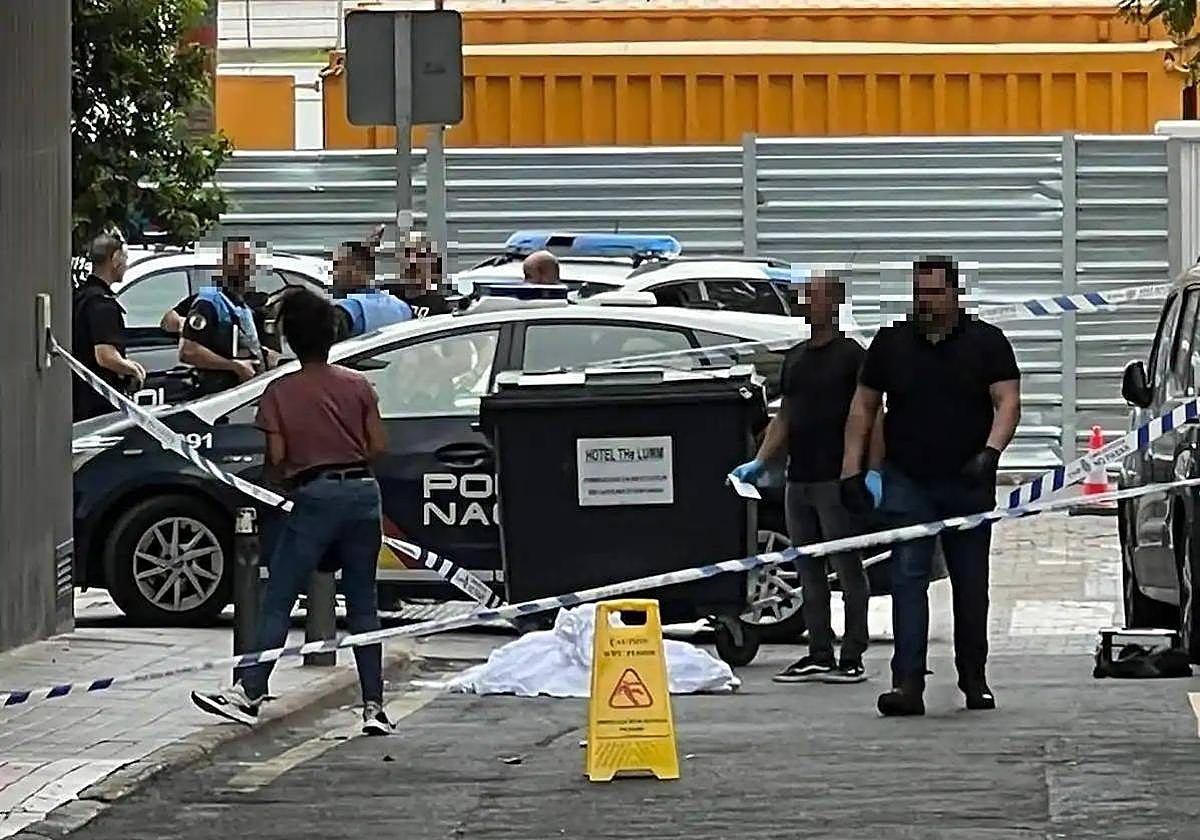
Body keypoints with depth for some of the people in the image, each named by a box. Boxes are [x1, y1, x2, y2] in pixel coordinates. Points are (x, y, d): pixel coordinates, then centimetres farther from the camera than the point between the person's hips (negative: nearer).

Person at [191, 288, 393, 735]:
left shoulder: (280, 392, -1)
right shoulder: (357, 385, 7)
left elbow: (276, 458, -5)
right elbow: (379, 446, 4)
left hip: (314, 496, -3)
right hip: (362, 492, 3)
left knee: (278, 601, 0)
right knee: (362, 604, 8)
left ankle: (249, 690, -7)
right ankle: (374, 706, 5)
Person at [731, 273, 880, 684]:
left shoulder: (851, 355, -6)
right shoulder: (794, 358, 16)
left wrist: (872, 470, -19)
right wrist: (759, 462, 11)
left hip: (836, 480, -8)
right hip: (798, 479, 8)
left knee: (847, 567, -3)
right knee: (808, 570, 9)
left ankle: (853, 657, -1)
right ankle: (819, 656, 14)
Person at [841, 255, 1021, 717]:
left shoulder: (986, 342, 2)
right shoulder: (890, 343, 7)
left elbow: (1008, 401, -6)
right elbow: (863, 406, 11)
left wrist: (990, 452, -23)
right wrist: (851, 470, 3)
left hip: (968, 484, 0)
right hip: (907, 483, 0)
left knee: (971, 583, 9)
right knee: (908, 578, -10)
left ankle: (974, 678, 22)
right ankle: (907, 682, -17)